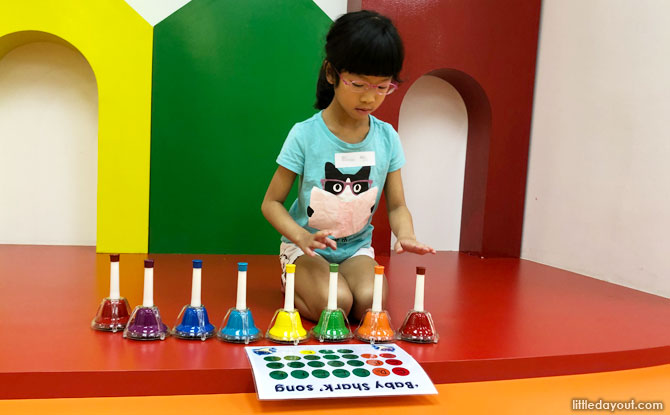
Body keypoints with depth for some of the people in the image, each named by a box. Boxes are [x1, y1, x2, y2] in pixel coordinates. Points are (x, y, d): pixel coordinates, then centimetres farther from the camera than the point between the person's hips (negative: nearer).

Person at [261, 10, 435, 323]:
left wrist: (405, 235, -20)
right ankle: (293, 285, 4)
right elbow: (271, 202, -8)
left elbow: (397, 205, 3)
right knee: (335, 304, -28)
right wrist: (302, 236, -26)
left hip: (356, 248, 3)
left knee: (370, 302, -24)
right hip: (306, 248, -3)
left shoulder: (386, 138, -3)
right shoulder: (305, 135, -13)